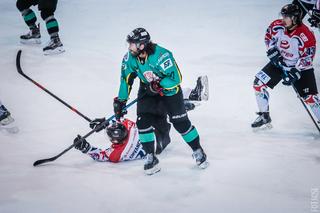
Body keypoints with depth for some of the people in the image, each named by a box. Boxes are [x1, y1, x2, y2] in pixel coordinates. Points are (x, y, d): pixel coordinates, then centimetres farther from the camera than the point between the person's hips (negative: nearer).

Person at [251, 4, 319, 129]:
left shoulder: (306, 36, -29)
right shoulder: (277, 26, -15)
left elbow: (307, 58, -23)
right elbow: (268, 37, 5)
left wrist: (294, 73, -28)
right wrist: (272, 51, -8)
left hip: (300, 67, -4)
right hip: (279, 63, 4)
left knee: (310, 98, -10)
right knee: (259, 83, -6)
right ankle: (264, 117, 6)